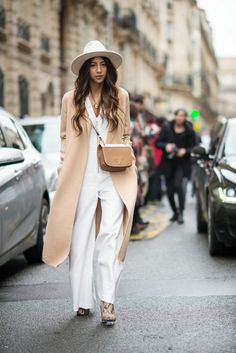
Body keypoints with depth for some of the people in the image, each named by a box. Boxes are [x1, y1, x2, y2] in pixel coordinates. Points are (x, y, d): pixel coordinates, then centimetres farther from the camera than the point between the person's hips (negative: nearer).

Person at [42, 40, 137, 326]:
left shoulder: (120, 96, 8)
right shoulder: (71, 99, 7)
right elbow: (65, 138, 11)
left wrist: (128, 163, 3)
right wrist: (63, 172, 4)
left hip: (114, 175, 0)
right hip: (81, 176, 1)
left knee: (110, 234, -13)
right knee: (81, 237, 3)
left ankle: (107, 300, -12)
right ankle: (83, 300, 11)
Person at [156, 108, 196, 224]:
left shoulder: (189, 131, -2)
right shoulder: (167, 129, 1)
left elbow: (193, 147, 1)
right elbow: (158, 143, 2)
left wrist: (185, 150, -19)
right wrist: (166, 146, -18)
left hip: (182, 163, -2)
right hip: (168, 163, 2)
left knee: (178, 184, -22)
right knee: (170, 190, 7)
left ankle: (181, 212, -13)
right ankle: (175, 212, 27)